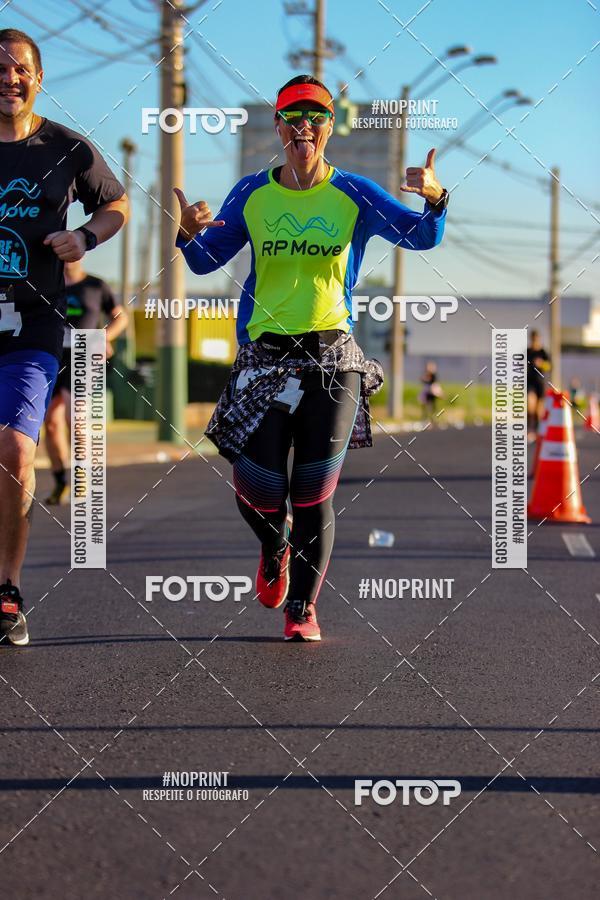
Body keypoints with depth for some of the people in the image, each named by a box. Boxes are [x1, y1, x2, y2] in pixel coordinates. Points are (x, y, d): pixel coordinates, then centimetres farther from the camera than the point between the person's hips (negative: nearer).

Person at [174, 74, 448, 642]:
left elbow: (422, 237, -5)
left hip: (332, 357, -1)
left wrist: (434, 200, -26)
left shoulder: (355, 196, 1)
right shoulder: (251, 195, 5)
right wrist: (190, 234, -11)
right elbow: (206, 260, 11)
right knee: (256, 488, -4)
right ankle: (275, 545, 33)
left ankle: (303, 608, 13)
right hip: (264, 354, 1)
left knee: (314, 493, -2)